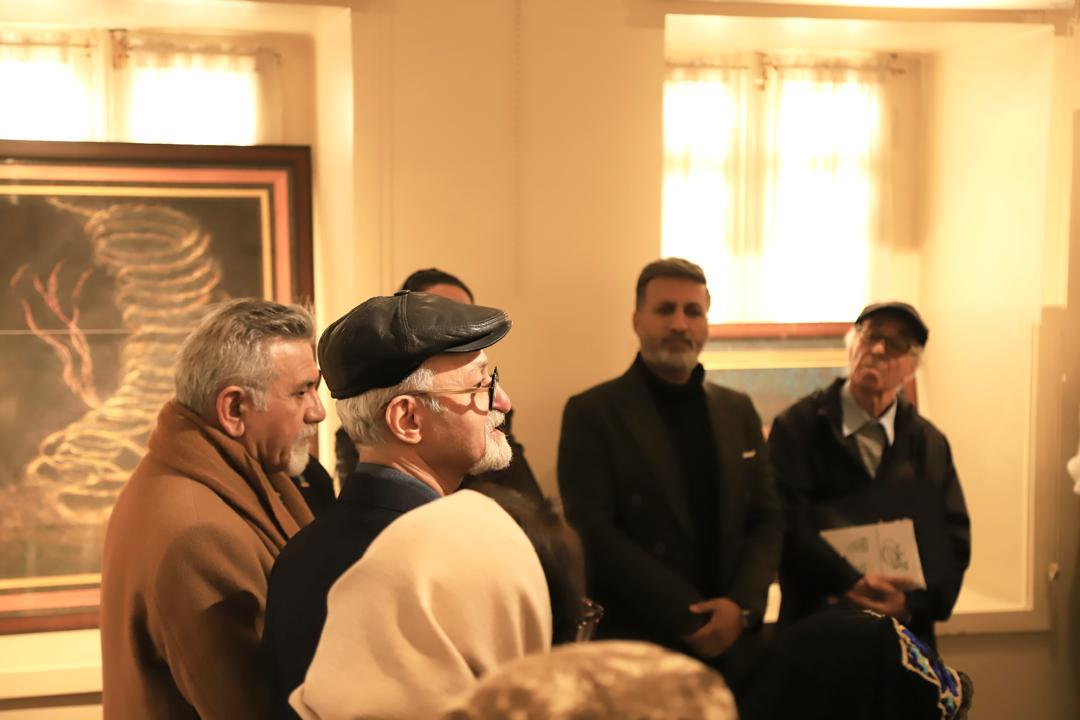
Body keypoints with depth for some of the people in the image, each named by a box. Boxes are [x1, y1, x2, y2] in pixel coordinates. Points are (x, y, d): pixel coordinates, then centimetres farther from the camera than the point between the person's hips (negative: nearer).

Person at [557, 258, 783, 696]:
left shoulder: (738, 411, 10)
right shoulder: (592, 413, -4)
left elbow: (767, 518, 8)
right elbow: (594, 532, -12)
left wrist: (741, 605, -9)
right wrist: (688, 619, -15)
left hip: (735, 646, 4)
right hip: (637, 647, -4)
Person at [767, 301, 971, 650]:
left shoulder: (931, 445, 9)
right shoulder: (797, 426, -3)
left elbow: (954, 539, 3)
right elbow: (787, 522, -13)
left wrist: (913, 603, -13)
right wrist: (848, 582, -24)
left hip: (906, 631, 3)